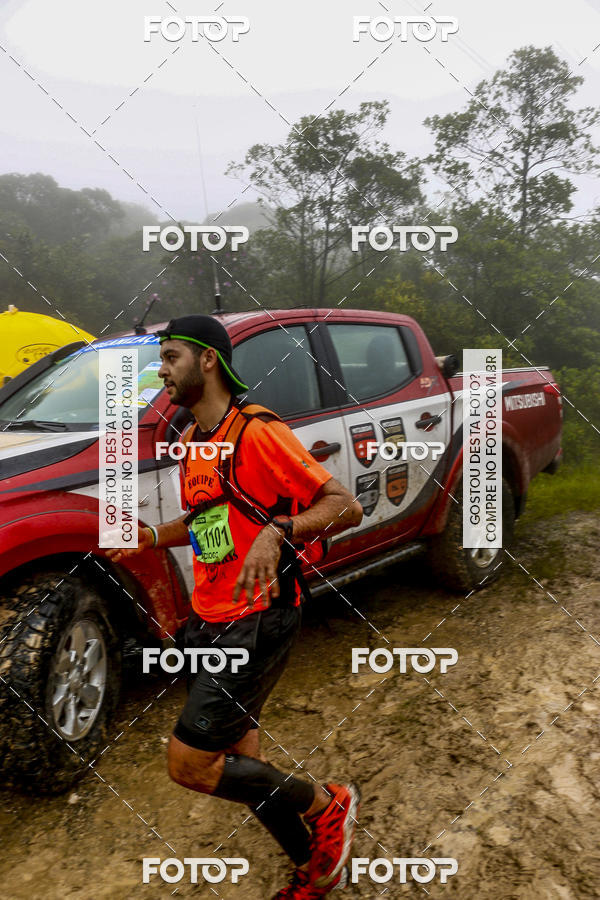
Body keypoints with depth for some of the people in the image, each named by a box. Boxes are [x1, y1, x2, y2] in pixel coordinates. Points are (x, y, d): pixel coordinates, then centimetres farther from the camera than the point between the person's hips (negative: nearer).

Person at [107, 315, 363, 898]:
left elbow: (346, 506, -19)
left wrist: (276, 534, -35)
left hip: (257, 623, -9)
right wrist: (152, 537, 9)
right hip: (208, 624, 9)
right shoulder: (192, 443, 13)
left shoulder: (257, 432, -15)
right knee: (239, 765, 15)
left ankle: (325, 805, 12)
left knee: (188, 764, -9)